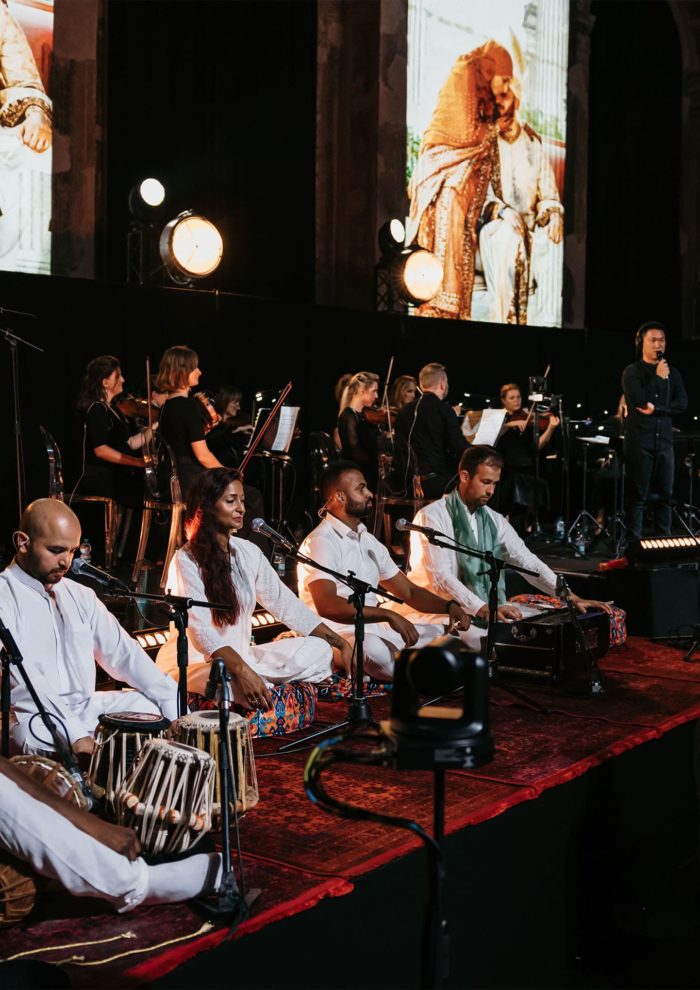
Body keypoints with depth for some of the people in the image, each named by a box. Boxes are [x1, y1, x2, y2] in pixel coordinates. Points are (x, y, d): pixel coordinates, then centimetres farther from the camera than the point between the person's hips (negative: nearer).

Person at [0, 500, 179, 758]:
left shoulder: (81, 596, 15)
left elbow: (122, 652, 12)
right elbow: (22, 678, -19)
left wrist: (175, 705, -2)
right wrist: (75, 734, -27)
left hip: (86, 707, 7)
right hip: (33, 719, -7)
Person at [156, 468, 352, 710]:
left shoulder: (247, 552, 6)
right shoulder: (187, 560, -15)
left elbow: (285, 603, 6)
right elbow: (200, 629, -25)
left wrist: (341, 644, -2)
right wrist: (242, 671, -40)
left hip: (240, 655, 7)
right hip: (194, 661, -7)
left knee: (317, 648, -10)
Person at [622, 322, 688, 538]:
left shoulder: (672, 373, 13)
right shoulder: (632, 372, 0)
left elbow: (682, 403, 2)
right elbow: (638, 400, -15)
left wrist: (656, 409, -11)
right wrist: (658, 378, -11)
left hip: (664, 441, 4)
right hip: (639, 441, -4)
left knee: (665, 494, 5)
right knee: (637, 495, -4)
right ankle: (634, 542, -2)